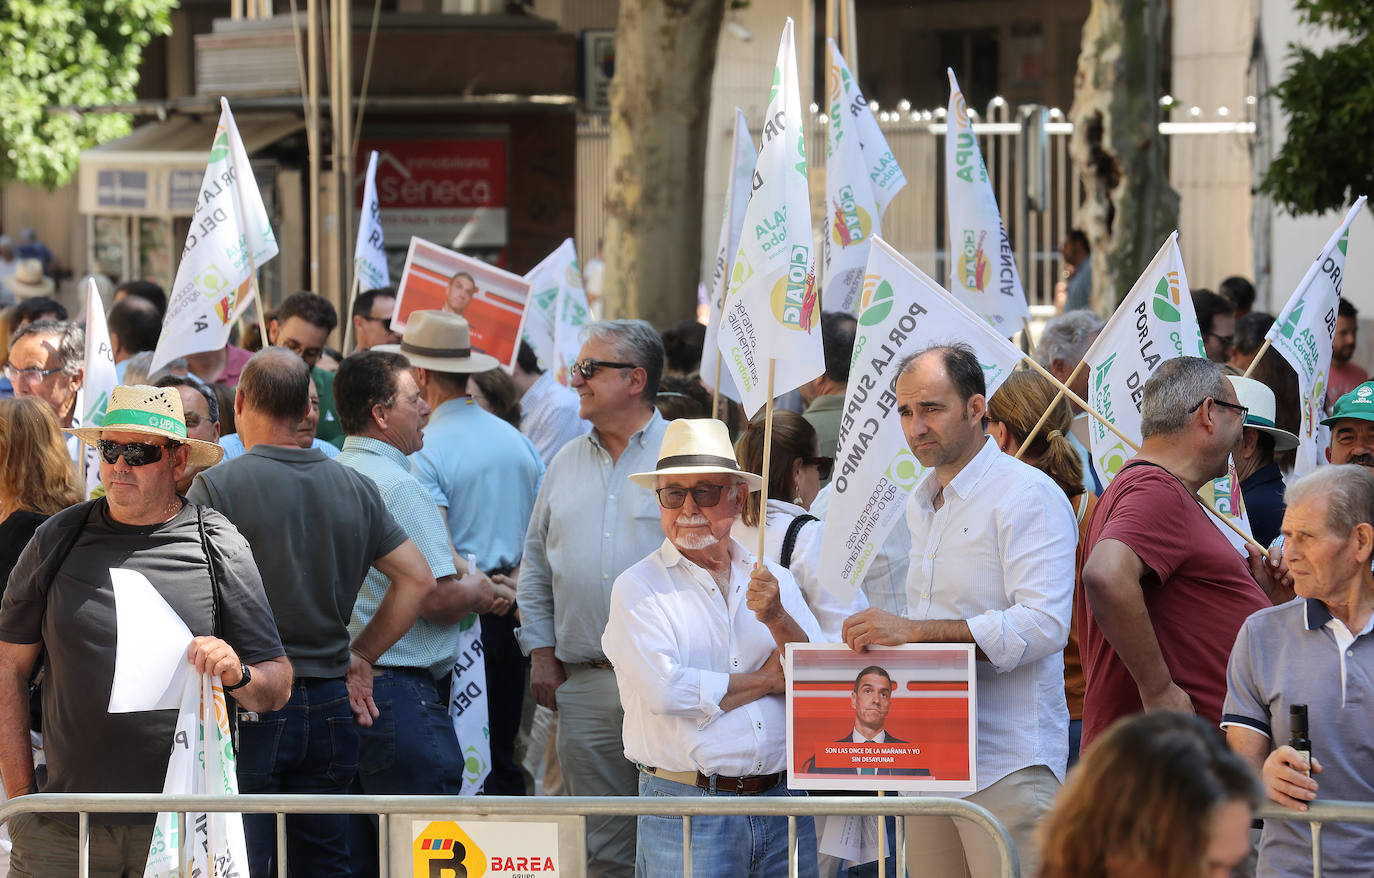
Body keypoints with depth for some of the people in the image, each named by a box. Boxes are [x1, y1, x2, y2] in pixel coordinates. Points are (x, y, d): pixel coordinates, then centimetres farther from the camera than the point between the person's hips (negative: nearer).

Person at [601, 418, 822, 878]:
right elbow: (664, 692, -15)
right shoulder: (637, 589, -1)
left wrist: (777, 619, -14)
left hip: (783, 803, 4)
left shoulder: (776, 581, 12)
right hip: (685, 809, -4)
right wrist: (766, 681, -3)